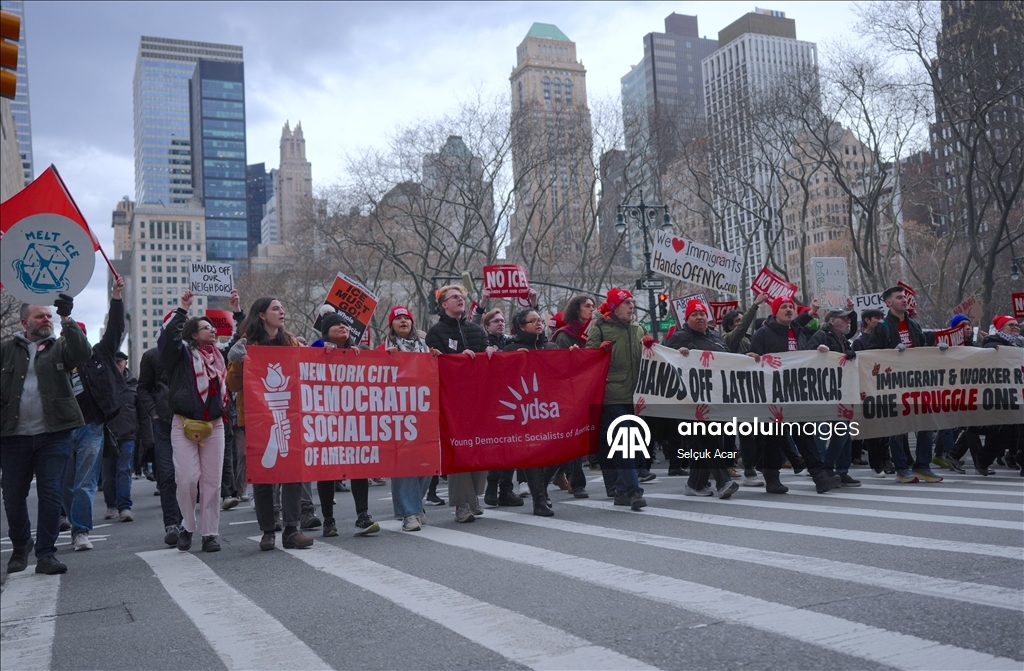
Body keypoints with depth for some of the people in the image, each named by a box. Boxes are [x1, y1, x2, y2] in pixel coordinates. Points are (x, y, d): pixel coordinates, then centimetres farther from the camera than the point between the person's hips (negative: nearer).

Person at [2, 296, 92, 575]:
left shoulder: (60, 346, 7)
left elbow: (83, 353, -14)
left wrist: (67, 319, -23)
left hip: (53, 434, -1)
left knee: (51, 494, -2)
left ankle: (46, 554, 7)